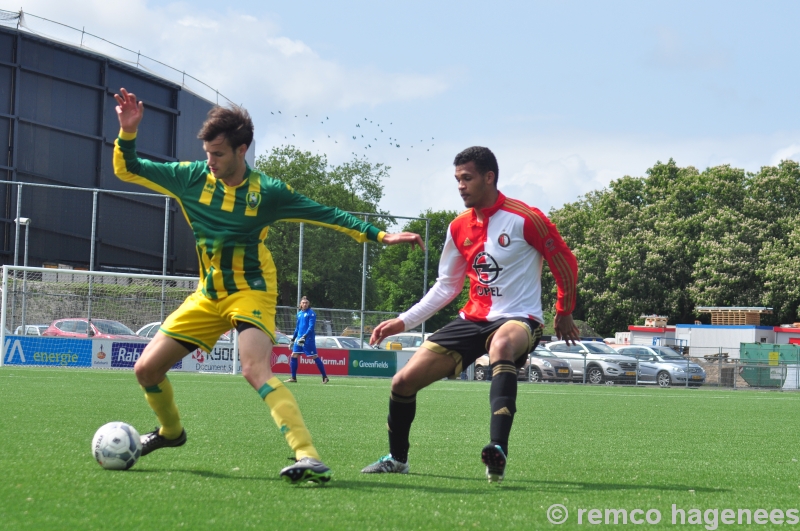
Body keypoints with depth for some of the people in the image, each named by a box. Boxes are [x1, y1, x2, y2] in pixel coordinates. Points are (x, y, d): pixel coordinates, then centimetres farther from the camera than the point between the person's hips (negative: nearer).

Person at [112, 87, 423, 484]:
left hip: (251, 291, -5)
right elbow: (126, 169, 4)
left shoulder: (266, 192, -9)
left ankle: (309, 458, -37)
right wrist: (128, 130, -15)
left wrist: (380, 235, -8)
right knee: (147, 368, 0)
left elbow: (326, 214, -3)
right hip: (207, 295, 5)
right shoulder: (191, 177, -2)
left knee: (256, 371, -29)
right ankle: (170, 431, 30)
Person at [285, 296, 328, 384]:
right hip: (299, 338, 7)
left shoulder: (311, 313, -7)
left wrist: (304, 337, -25)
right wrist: (293, 339, 22)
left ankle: (325, 377, 1)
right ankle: (293, 378, 7)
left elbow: (311, 327, -16)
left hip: (308, 339, -7)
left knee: (314, 357, -6)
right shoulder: (299, 313, 15)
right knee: (294, 356, 1)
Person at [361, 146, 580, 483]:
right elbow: (446, 286, 18)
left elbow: (566, 264, 0)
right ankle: (396, 459, 24)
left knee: (502, 345, -45)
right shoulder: (459, 228, 7)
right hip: (473, 318, 6)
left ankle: (498, 452, -55)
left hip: (518, 319, -6)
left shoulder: (526, 219, -11)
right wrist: (403, 321, 11)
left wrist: (564, 313, 10)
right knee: (403, 381, -2)